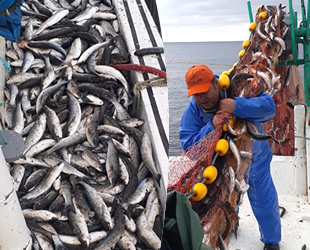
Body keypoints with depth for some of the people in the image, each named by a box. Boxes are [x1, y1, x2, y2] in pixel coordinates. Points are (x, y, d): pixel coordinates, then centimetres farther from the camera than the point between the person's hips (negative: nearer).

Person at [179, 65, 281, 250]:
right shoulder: (192, 111, -23)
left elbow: (269, 107, -37)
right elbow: (188, 145, -27)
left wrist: (237, 106, -52)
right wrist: (211, 127, -43)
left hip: (255, 160, -2)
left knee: (265, 203, 11)